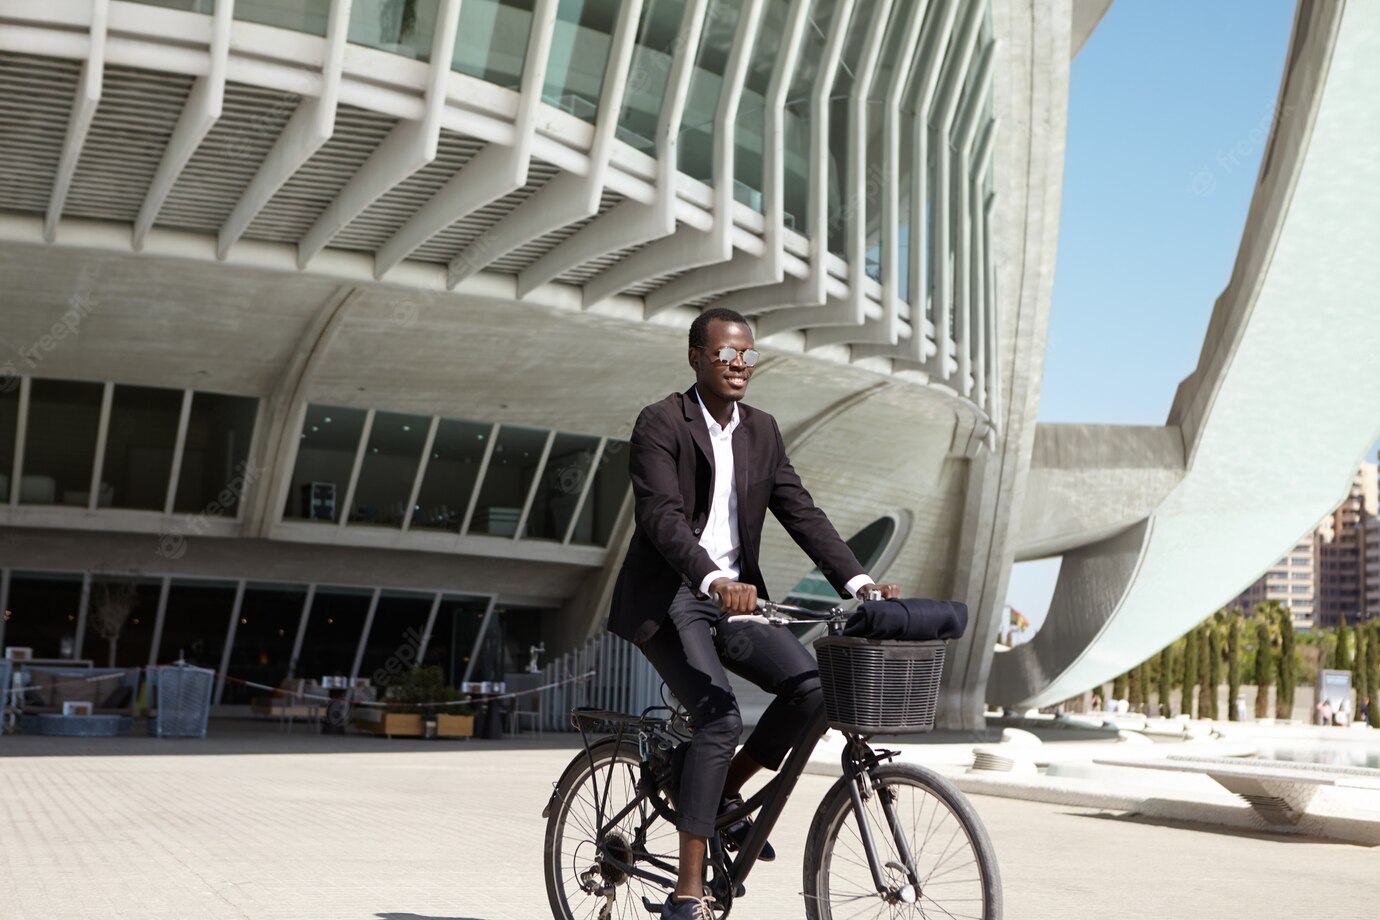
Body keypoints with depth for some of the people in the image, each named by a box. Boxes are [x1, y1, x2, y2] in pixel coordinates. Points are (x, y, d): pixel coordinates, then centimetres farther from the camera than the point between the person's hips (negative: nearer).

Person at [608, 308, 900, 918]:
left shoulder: (762, 432, 10)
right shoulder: (660, 424, -10)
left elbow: (801, 513, 4)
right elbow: (662, 516, -23)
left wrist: (859, 583, -10)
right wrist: (715, 581, -39)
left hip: (734, 599, 6)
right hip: (668, 599, -6)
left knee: (814, 686, -14)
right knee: (721, 719, -22)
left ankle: (726, 793, 9)